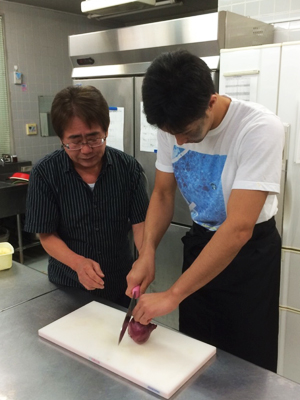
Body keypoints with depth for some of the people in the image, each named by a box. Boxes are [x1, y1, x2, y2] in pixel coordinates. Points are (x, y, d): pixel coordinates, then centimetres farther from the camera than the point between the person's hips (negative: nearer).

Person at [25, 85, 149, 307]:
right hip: (67, 286, -1)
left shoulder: (128, 167, -12)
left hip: (120, 283, 1)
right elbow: (47, 235, -11)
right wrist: (78, 263, -29)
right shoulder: (45, 173, -15)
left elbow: (140, 223, -11)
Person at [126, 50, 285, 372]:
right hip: (200, 241, 5)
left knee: (247, 367, 12)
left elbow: (238, 228, -33)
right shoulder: (172, 126, -12)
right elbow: (163, 194, -1)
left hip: (250, 249, -4)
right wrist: (147, 252, -18)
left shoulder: (260, 129, -29)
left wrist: (173, 295, -31)